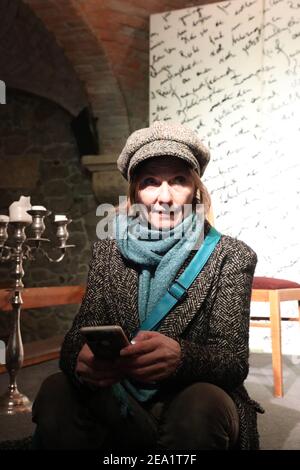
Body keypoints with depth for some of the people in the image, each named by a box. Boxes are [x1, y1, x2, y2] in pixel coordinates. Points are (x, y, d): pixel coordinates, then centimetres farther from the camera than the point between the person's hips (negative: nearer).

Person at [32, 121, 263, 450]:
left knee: (204, 403, -33)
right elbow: (81, 331, -4)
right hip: (119, 408, 2)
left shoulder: (231, 257, -3)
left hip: (196, 411, -1)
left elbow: (234, 358, -11)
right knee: (55, 392, -25)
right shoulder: (107, 252, 5)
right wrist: (80, 358, -30)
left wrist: (181, 357, -36)